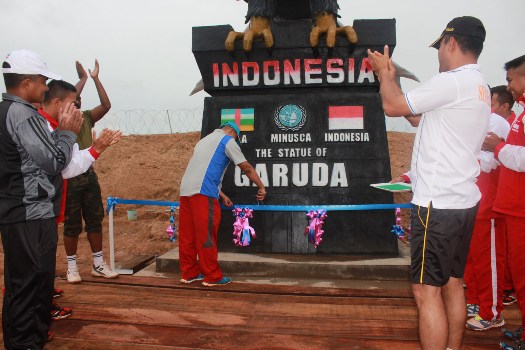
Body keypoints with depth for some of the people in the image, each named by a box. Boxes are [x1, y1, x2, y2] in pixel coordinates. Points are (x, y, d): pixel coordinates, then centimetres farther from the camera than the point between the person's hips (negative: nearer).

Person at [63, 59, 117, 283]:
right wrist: (83, 79, -18)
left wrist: (95, 79, -10)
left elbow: (106, 105, -7)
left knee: (95, 221, 8)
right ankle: (72, 267, 15)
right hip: (69, 177, -5)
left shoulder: (87, 117, 8)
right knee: (72, 225, 2)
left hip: (89, 175, 5)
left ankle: (98, 264, 18)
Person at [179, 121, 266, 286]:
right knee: (206, 235, -3)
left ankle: (189, 273, 18)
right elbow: (247, 168, 4)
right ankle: (212, 276, 4)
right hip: (202, 192, -8)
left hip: (185, 190, 8)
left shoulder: (204, 140, 31)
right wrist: (261, 187, 15)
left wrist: (222, 195, 33)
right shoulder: (227, 140, 6)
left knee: (187, 235, 10)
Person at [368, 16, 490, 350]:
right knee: (452, 284, 17)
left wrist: (384, 72, 8)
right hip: (462, 200, 10)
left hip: (438, 203, -10)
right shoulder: (480, 87, 16)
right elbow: (419, 116, 22)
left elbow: (393, 106, -10)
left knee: (427, 290, -3)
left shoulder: (452, 82, -16)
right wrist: (391, 77, 24)